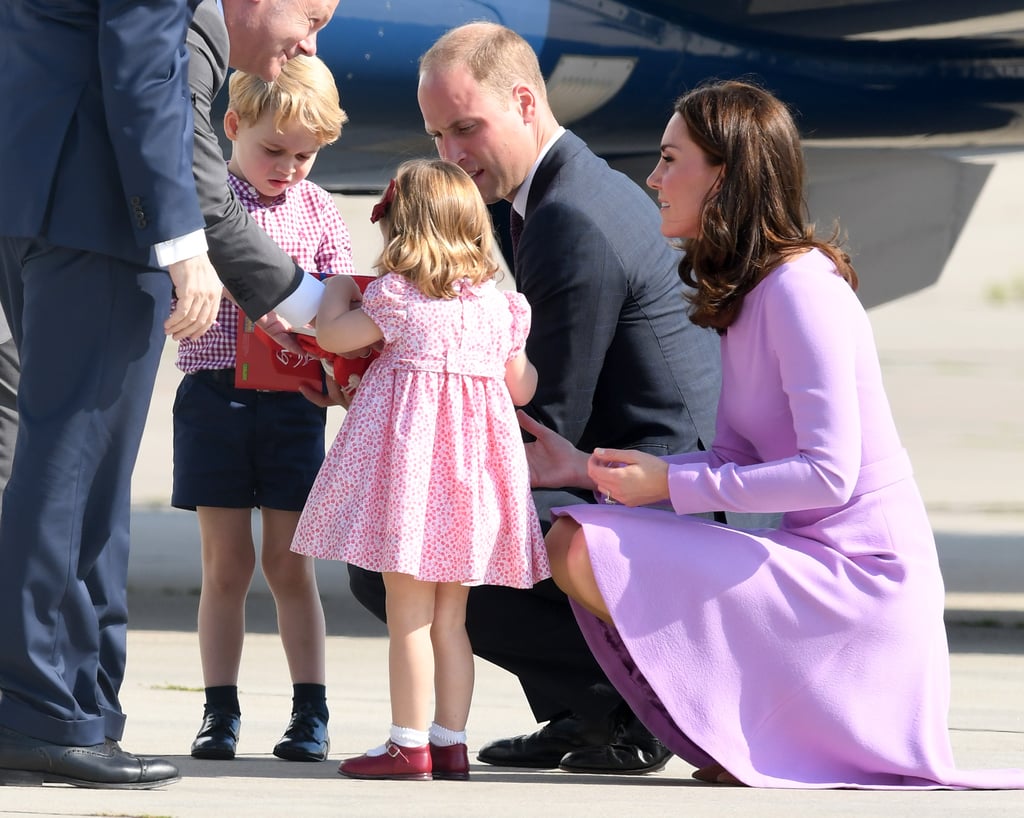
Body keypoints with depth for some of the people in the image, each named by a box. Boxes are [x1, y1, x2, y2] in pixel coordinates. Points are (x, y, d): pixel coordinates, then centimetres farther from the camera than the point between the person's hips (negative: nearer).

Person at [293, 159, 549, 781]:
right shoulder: (499, 306, 6)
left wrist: (334, 295, 21)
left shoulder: (396, 297, -8)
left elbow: (333, 336, 1)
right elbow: (522, 387, 12)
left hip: (411, 446, -5)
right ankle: (451, 742, 13)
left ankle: (411, 746, -4)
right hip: (476, 450, 5)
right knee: (450, 618, 12)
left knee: (409, 613, -3)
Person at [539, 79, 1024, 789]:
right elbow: (737, 460, 14)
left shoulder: (800, 287, -16)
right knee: (573, 538, 14)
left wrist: (672, 484, -15)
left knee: (584, 551, -19)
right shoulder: (746, 293, 14)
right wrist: (591, 468, 7)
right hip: (816, 556, 10)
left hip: (855, 573, -10)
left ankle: (748, 740, -6)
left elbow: (827, 473, -21)